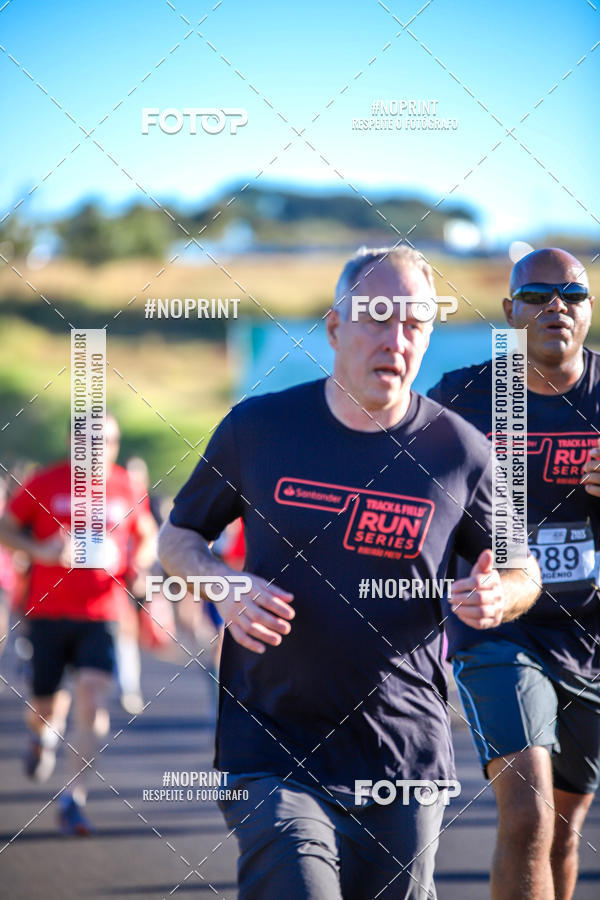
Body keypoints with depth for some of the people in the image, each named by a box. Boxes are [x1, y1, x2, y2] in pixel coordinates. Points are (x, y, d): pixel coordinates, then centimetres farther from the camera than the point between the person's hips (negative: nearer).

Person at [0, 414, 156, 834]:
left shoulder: (125, 488, 5)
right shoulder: (46, 483, -1)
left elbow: (147, 536, 21)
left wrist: (141, 560, -1)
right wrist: (38, 549, -12)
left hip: (101, 614, 0)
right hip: (49, 608, 0)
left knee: (93, 695, -17)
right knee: (45, 706, 7)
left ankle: (74, 798, -14)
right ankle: (44, 734, 46)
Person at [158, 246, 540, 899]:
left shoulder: (458, 452, 0)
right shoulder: (258, 427, 0)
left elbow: (521, 570, 13)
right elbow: (177, 538, 11)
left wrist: (498, 596, -11)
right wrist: (225, 588, -10)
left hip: (406, 759, 2)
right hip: (270, 752, -2)